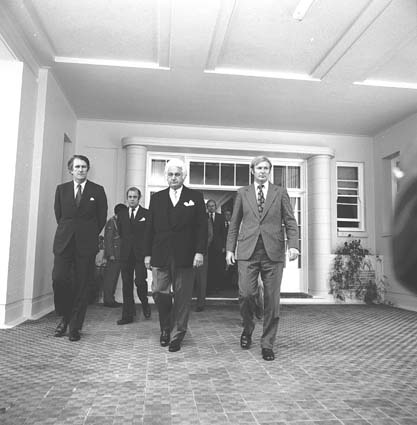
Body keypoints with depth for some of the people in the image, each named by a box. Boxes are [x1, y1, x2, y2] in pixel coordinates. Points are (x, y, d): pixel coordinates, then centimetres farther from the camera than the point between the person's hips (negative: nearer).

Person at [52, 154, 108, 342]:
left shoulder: (97, 191, 3)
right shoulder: (61, 189, 10)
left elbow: (102, 218, 7)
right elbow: (58, 214, 17)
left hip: (86, 244, -2)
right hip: (64, 242, 2)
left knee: (81, 285, 0)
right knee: (59, 279, -9)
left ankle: (75, 327, 12)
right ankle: (65, 316, 17)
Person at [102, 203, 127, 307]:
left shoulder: (118, 222, 16)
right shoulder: (111, 222, -10)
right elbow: (108, 239, -14)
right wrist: (110, 254, -17)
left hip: (118, 256, 9)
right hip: (113, 256, -9)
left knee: (114, 277, 12)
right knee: (110, 277, -4)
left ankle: (111, 299, 19)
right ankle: (107, 300, 3)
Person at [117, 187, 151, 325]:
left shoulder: (147, 214, 2)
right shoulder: (122, 214, 13)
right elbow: (120, 232, 19)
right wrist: (125, 244, 9)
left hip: (141, 253, -3)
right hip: (126, 254, 3)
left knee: (140, 281, -12)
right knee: (126, 284, 4)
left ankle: (145, 303, 19)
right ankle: (127, 315, 11)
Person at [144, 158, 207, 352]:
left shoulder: (195, 197, 5)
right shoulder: (156, 198, 12)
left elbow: (202, 227, 0)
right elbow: (150, 227, 10)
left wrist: (200, 251, -9)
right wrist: (147, 253, 5)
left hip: (185, 255, -2)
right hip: (160, 255, 2)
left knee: (182, 297, 4)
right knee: (159, 292, 1)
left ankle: (177, 336, 17)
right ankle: (165, 327, 26)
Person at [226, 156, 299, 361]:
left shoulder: (280, 192, 11)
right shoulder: (242, 193, 13)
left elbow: (290, 221, 6)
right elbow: (234, 223, 14)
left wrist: (293, 245, -8)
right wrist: (230, 248, 7)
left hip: (273, 252, 0)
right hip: (248, 252, 0)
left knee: (272, 300, 1)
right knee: (246, 294, -9)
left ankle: (267, 344, 16)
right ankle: (248, 328, 22)